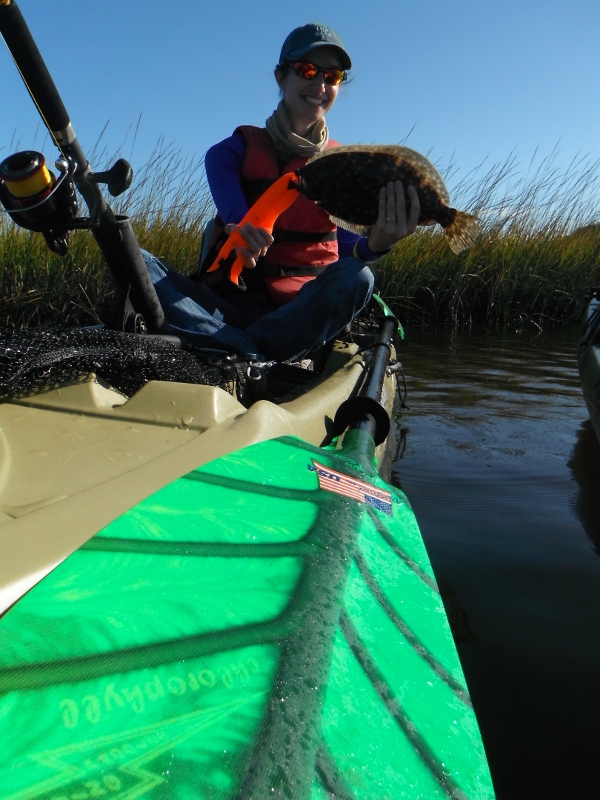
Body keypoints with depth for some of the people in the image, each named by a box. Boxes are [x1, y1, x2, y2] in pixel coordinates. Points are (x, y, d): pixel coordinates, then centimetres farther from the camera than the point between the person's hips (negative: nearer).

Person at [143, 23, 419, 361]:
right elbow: (238, 223, -13)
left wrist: (375, 244, -31)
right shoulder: (234, 152, 6)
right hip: (231, 304, 0)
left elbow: (346, 248, -6)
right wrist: (243, 240, -38)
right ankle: (257, 361, -41)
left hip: (303, 313, 0)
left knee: (358, 277, -30)